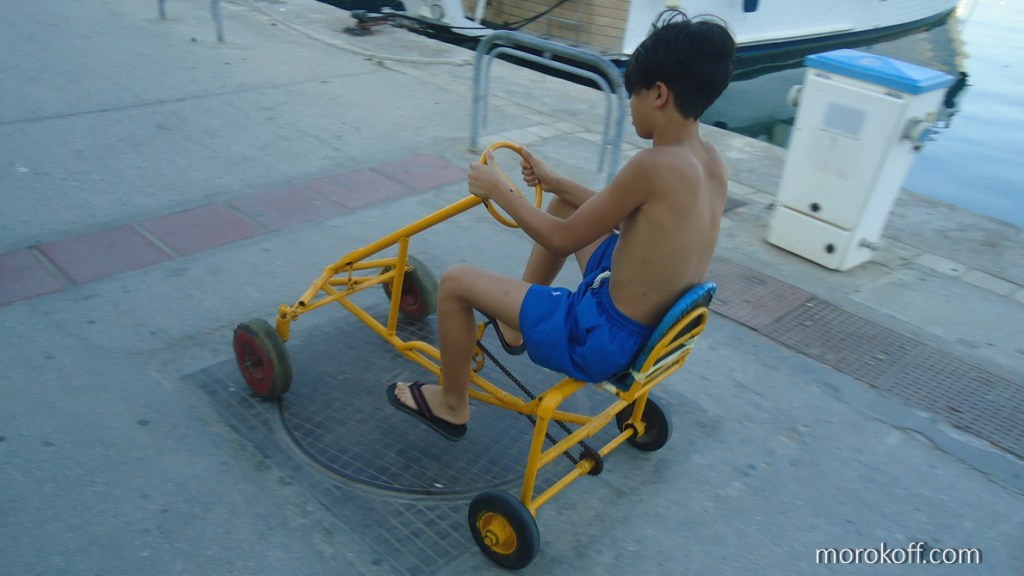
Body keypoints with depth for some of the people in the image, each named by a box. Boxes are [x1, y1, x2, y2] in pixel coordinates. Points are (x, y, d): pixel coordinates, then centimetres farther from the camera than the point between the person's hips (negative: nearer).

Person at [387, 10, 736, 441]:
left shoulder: (653, 166, -27)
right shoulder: (711, 162, -1)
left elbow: (562, 240, -17)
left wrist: (498, 190, -4)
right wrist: (556, 183, 18)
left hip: (603, 339, -9)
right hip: (654, 328, 9)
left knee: (455, 281, -1)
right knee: (565, 206, 26)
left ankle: (451, 406, 22)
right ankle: (515, 320, 41)